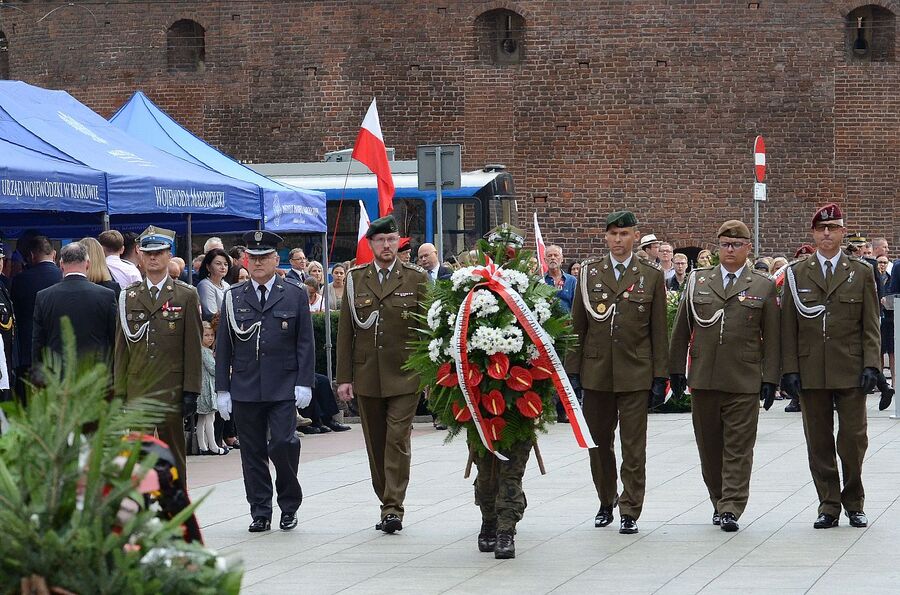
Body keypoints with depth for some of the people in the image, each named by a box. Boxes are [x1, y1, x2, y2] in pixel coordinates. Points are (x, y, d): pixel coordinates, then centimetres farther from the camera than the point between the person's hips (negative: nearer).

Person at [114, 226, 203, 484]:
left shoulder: (186, 295, 4)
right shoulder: (128, 296, 11)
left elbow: (193, 346, 1)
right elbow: (121, 346, 11)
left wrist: (191, 391, -5)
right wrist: (119, 391, 5)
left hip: (171, 391, -2)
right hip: (136, 390, 2)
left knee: (173, 455, 3)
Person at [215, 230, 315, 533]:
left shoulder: (295, 295, 5)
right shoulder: (233, 297, 9)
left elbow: (305, 343, 3)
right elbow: (223, 346, 8)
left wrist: (304, 383, -6)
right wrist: (222, 389, 2)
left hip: (283, 387, -2)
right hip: (245, 388, 2)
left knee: (283, 444, -12)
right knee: (253, 452, 4)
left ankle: (289, 505, 8)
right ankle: (260, 513, 12)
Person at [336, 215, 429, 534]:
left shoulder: (416, 278, 3)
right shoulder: (355, 279, 8)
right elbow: (345, 331, 8)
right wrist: (344, 377, 3)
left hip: (405, 376, -3)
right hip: (366, 376, 3)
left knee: (397, 441, -10)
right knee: (375, 445, 8)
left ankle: (393, 509, -10)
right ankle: (388, 504, 19)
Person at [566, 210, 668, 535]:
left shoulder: (651, 276, 3)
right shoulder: (590, 272, 6)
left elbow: (658, 330, 4)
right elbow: (577, 325, 7)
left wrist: (660, 377, 0)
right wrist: (572, 371, 3)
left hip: (635, 374, -2)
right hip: (595, 372, 2)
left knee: (633, 448, -1)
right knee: (599, 443, 10)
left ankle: (630, 511, 4)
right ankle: (606, 502, 27)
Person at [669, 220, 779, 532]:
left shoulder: (764, 286, 5)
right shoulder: (698, 281, 10)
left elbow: (772, 337, 4)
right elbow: (682, 329, 12)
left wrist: (770, 378, -2)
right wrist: (676, 370, 8)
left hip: (744, 382, -2)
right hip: (703, 378, 2)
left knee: (738, 448, -4)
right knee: (709, 445, 8)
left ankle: (731, 509, -4)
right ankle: (719, 502, 21)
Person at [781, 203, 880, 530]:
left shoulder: (861, 273, 6)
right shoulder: (796, 274, 8)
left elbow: (871, 326, 4)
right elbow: (788, 327, 7)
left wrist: (871, 365, -5)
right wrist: (789, 369, -1)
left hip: (850, 372, -1)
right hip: (811, 373, 1)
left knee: (853, 439, -1)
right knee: (819, 442, 4)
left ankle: (854, 503, 14)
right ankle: (828, 506, 12)